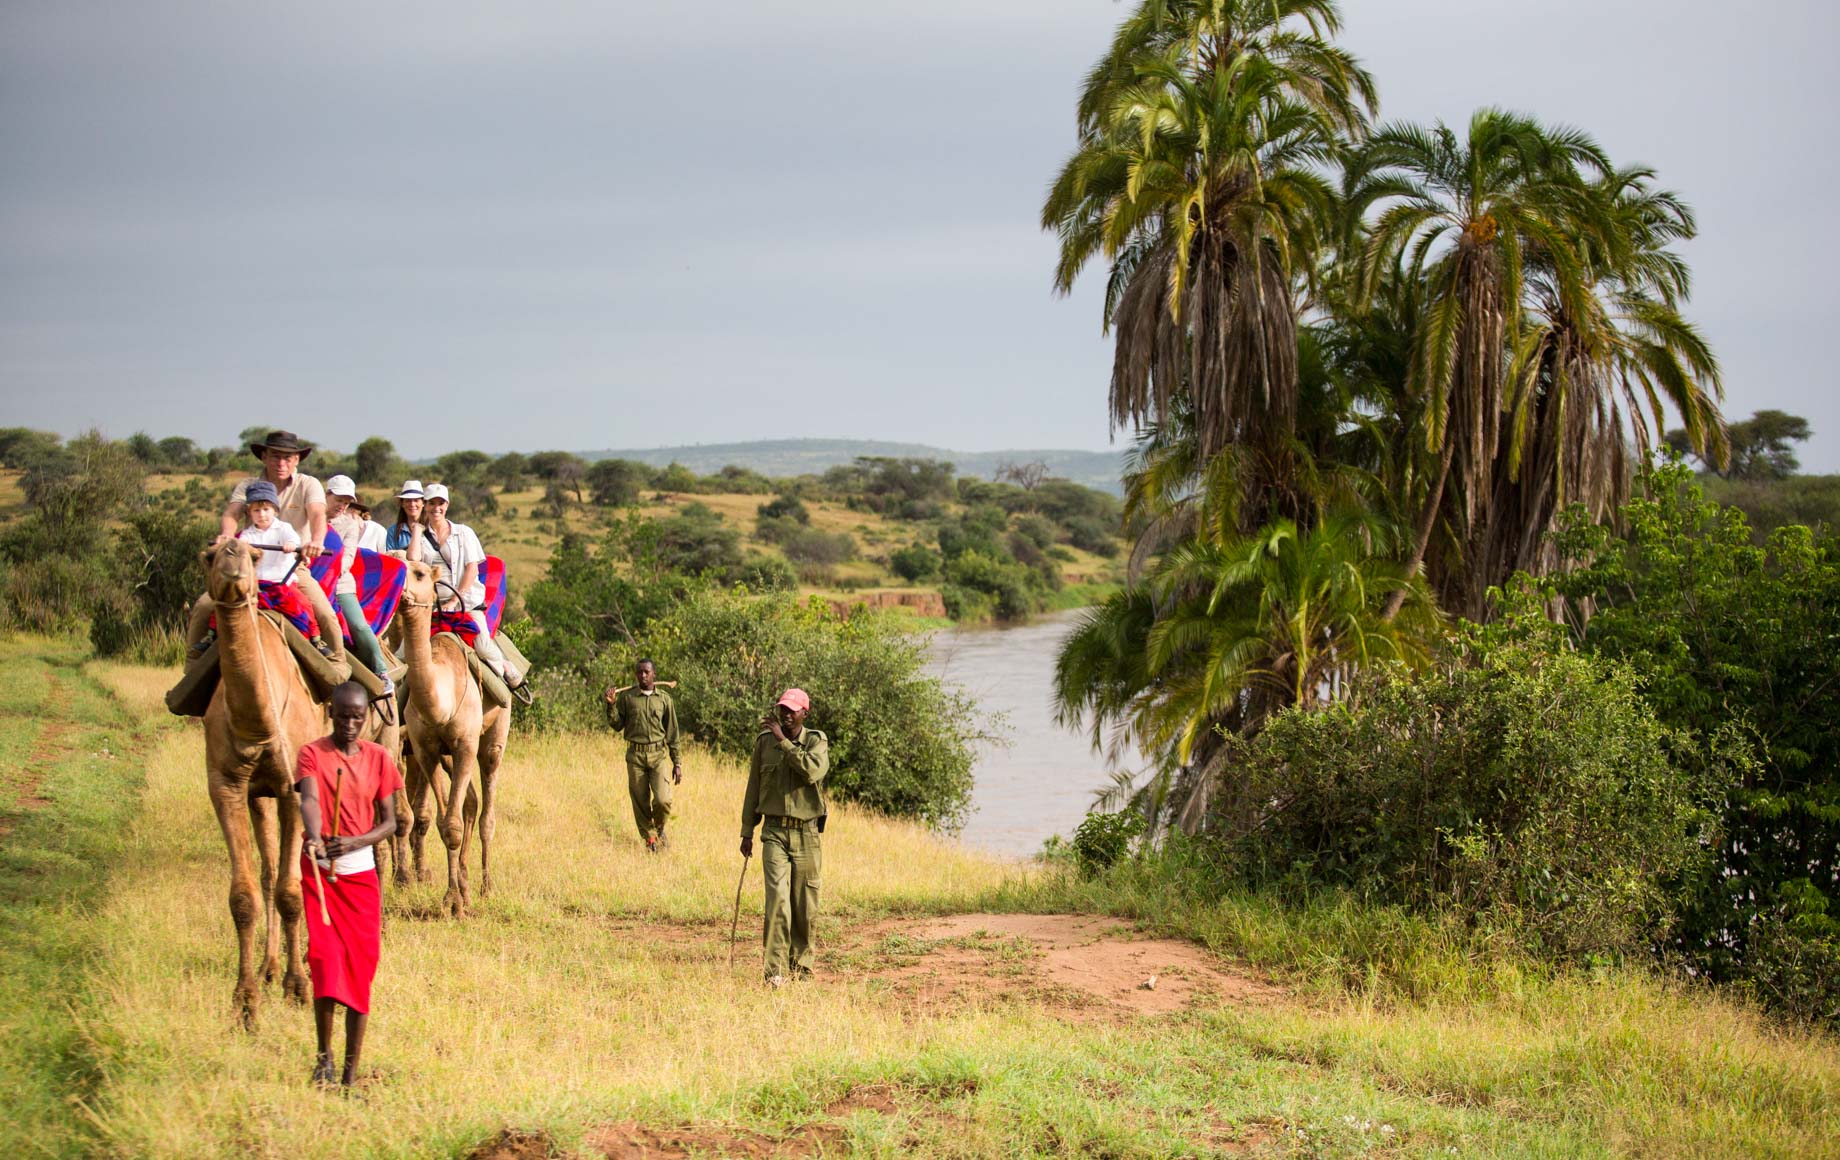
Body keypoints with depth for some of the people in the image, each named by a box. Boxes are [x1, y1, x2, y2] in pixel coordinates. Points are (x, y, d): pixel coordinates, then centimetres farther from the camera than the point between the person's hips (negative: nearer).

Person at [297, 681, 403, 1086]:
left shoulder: (379, 758, 4)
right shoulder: (312, 754, -4)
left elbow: (389, 821, 5)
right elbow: (309, 799, -22)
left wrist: (355, 842, -15)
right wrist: (314, 838, -43)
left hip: (361, 871, 2)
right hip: (319, 869, -2)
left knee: (360, 966, 1)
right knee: (326, 958, -14)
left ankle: (351, 1072, 7)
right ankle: (324, 1055, 4)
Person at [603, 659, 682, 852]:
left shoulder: (664, 699, 5)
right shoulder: (626, 697, 4)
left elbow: (672, 733, 9)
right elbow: (617, 725, 7)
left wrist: (677, 763, 6)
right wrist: (611, 705, -9)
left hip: (657, 754, 0)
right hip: (635, 755, 0)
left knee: (663, 800, -13)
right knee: (640, 802, 3)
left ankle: (659, 830, 16)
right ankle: (649, 839, 19)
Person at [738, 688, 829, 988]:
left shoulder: (817, 741, 0)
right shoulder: (764, 741, 5)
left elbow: (813, 771, -23)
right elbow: (753, 788, 12)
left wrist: (783, 740, -19)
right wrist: (747, 832, 11)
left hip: (807, 833, 0)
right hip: (775, 831, 0)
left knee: (805, 905, 6)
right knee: (777, 898, -15)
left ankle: (801, 963, 24)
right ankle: (776, 970, -15)